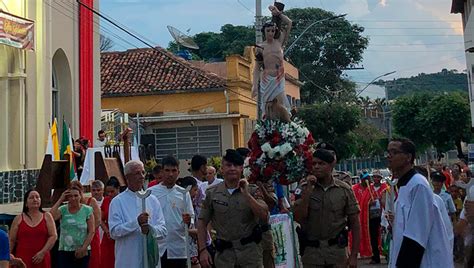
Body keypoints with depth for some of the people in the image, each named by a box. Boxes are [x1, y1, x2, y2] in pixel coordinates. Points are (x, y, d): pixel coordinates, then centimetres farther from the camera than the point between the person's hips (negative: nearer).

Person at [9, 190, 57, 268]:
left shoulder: (47, 216, 9)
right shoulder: (18, 219, 10)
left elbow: (53, 236, 1)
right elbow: (11, 240, 9)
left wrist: (43, 252, -10)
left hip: (42, 259, 1)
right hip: (22, 259, 0)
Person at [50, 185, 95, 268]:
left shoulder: (87, 210, -1)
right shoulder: (63, 209, 3)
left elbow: (91, 231, -2)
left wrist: (83, 248, -10)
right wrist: (60, 200, -11)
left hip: (82, 252, -1)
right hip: (64, 251, 1)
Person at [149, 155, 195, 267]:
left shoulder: (184, 193, 4)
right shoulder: (151, 193, 0)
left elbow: (191, 218, 5)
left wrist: (188, 221, -16)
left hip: (179, 249, 1)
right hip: (157, 247, -1)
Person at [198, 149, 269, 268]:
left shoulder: (252, 191, 1)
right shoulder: (212, 193, 4)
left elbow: (264, 216, -11)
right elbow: (202, 222, 7)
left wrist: (246, 194, -16)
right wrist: (202, 250, -2)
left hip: (250, 250, -1)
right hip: (224, 252, 1)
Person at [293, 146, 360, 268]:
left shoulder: (344, 189, 1)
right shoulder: (304, 188, 0)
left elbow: (355, 223, 3)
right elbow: (298, 218, -10)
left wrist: (353, 255, -1)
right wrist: (308, 191, -16)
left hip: (337, 250, 0)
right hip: (311, 252, 0)